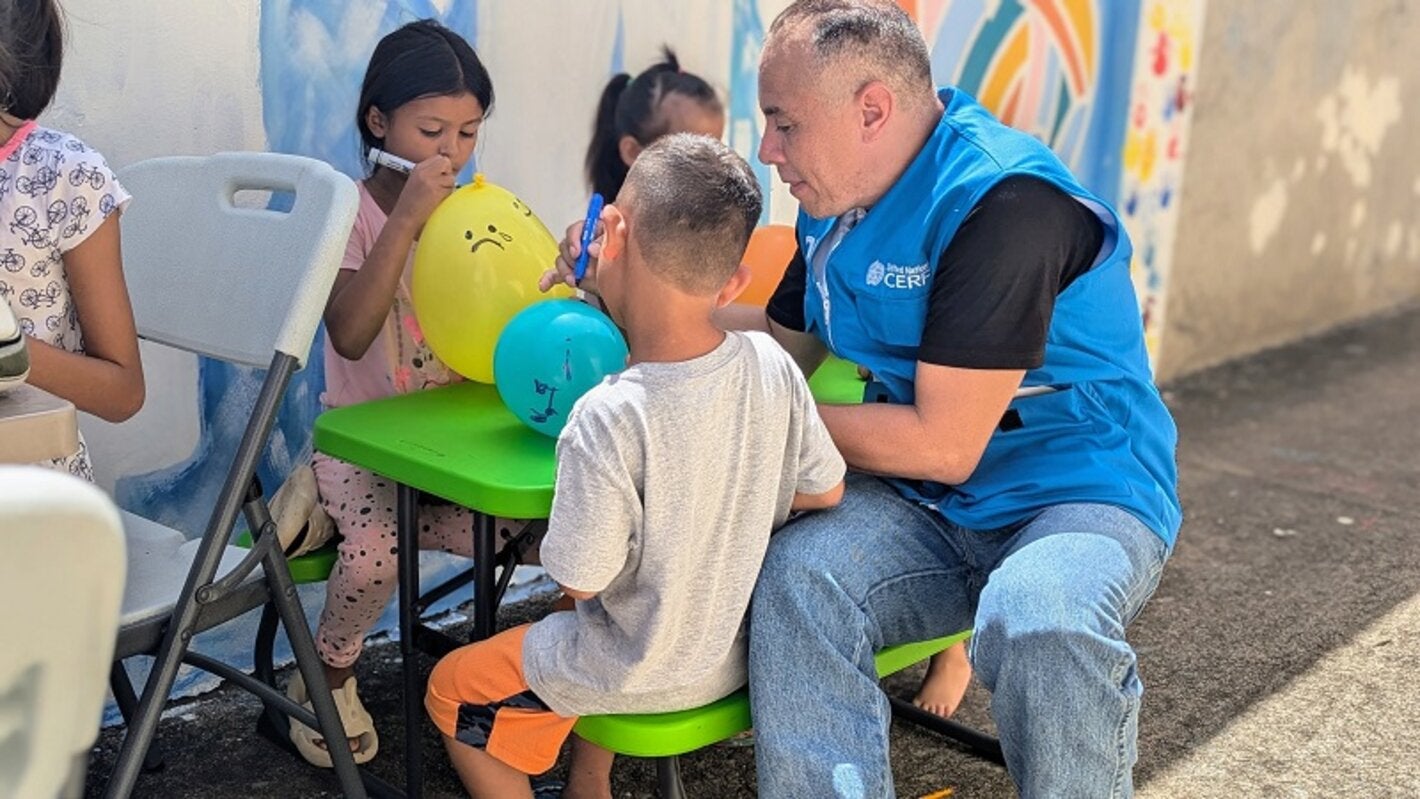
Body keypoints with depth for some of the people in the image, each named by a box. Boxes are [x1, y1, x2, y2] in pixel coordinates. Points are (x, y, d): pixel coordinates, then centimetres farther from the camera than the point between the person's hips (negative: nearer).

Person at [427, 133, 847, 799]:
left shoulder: (608, 419, -33)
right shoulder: (774, 366, -17)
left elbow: (579, 580, -22)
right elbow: (825, 491, -2)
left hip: (644, 675, -6)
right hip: (743, 649, 6)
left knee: (450, 690, 16)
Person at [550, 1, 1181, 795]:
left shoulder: (1001, 201, -21)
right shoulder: (840, 201, 4)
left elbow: (942, 446, -21)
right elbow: (785, 344, 18)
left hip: (1082, 492, -5)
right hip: (930, 510, 6)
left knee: (1040, 621, -38)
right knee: (799, 578, -25)